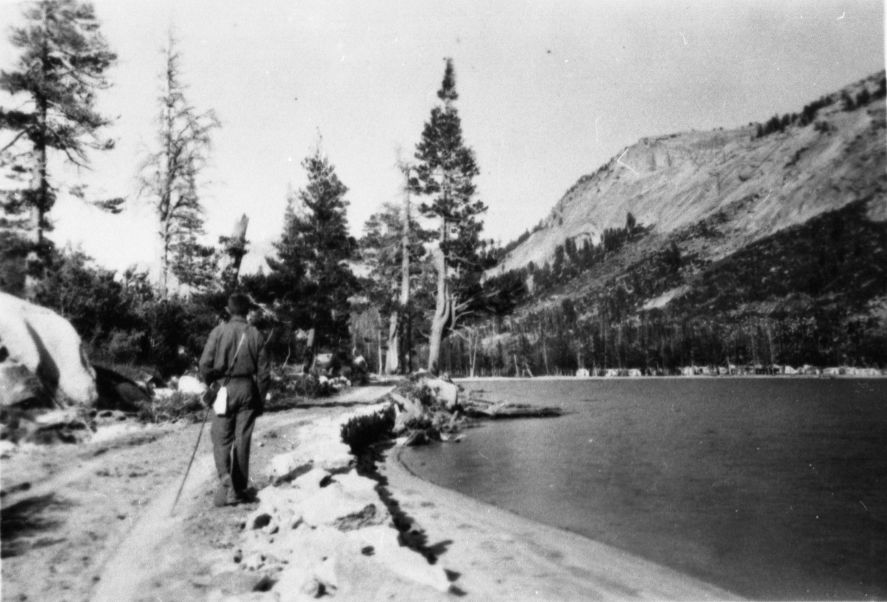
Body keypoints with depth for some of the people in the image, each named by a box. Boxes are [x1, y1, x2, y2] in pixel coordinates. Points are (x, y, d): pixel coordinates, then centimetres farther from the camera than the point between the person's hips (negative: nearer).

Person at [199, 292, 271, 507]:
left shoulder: (219, 331, -5)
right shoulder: (255, 335, -1)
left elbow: (205, 364, -8)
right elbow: (264, 371, 0)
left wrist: (209, 385, 9)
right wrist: (261, 399, 9)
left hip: (224, 389, -1)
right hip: (248, 390, 2)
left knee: (221, 438, 7)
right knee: (242, 440, 8)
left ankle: (225, 477, -14)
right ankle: (238, 489, 15)